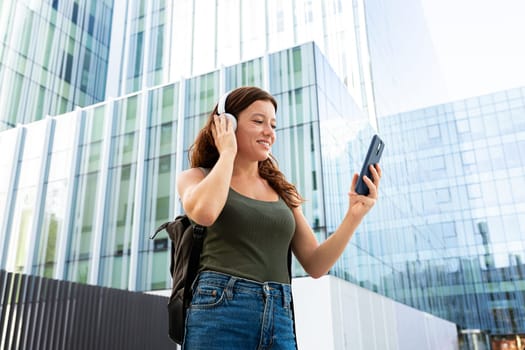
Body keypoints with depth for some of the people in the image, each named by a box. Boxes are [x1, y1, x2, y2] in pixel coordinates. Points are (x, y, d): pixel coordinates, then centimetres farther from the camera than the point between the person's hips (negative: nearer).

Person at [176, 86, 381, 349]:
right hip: (219, 311, -3)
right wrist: (227, 152, -3)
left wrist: (354, 214, -4)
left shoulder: (282, 192, 15)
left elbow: (316, 266, 10)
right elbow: (204, 212, -18)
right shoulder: (196, 177, 7)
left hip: (279, 320, 3)